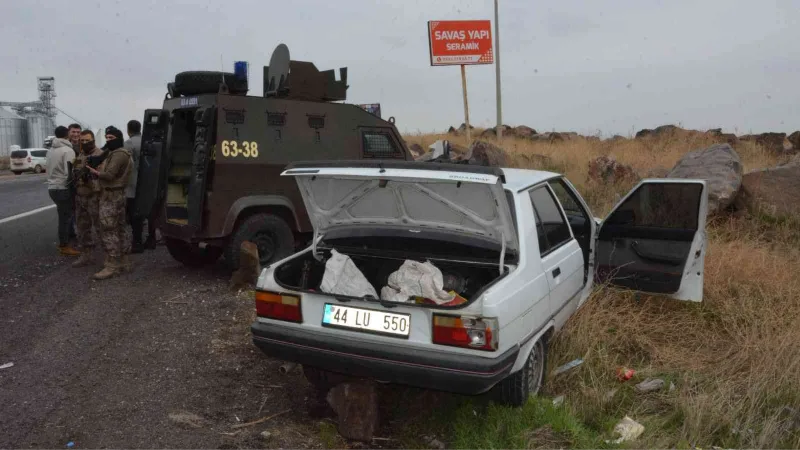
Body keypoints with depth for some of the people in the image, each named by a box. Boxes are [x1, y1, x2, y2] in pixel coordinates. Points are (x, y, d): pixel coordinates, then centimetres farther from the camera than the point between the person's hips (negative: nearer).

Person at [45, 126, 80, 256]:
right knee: (65, 217, -1)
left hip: (52, 187, 8)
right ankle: (64, 246, 3)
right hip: (63, 188, -8)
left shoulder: (50, 150, 10)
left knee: (63, 216, 16)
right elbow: (69, 173, -19)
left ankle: (62, 243, 24)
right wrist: (72, 185, -6)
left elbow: (51, 169, 14)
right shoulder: (68, 150, -14)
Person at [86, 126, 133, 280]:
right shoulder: (116, 153, 20)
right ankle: (123, 261, 19)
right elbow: (112, 173, 14)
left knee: (108, 231, -10)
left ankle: (112, 265, -9)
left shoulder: (118, 154, -16)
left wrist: (94, 172, -6)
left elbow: (109, 175, -22)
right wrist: (99, 169, -1)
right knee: (120, 228, 13)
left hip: (111, 196, -11)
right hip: (117, 194, 11)